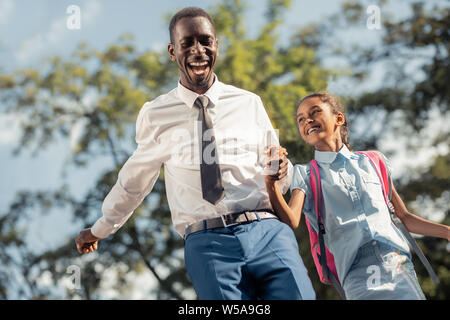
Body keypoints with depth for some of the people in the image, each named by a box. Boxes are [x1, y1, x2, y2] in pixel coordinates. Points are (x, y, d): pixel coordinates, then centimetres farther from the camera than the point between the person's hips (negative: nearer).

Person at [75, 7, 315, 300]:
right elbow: (133, 182, 25)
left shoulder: (249, 104, 12)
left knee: (299, 295, -21)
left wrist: (280, 171, -7)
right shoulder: (156, 116, 10)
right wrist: (99, 230, 36)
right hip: (207, 243, 0)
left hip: (268, 231, 1)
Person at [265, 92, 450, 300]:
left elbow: (404, 217, 21)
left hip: (398, 263, 3)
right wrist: (271, 182, -21)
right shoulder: (304, 174, 14)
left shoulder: (373, 162, 19)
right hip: (358, 273, -3)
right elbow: (290, 222, -5)